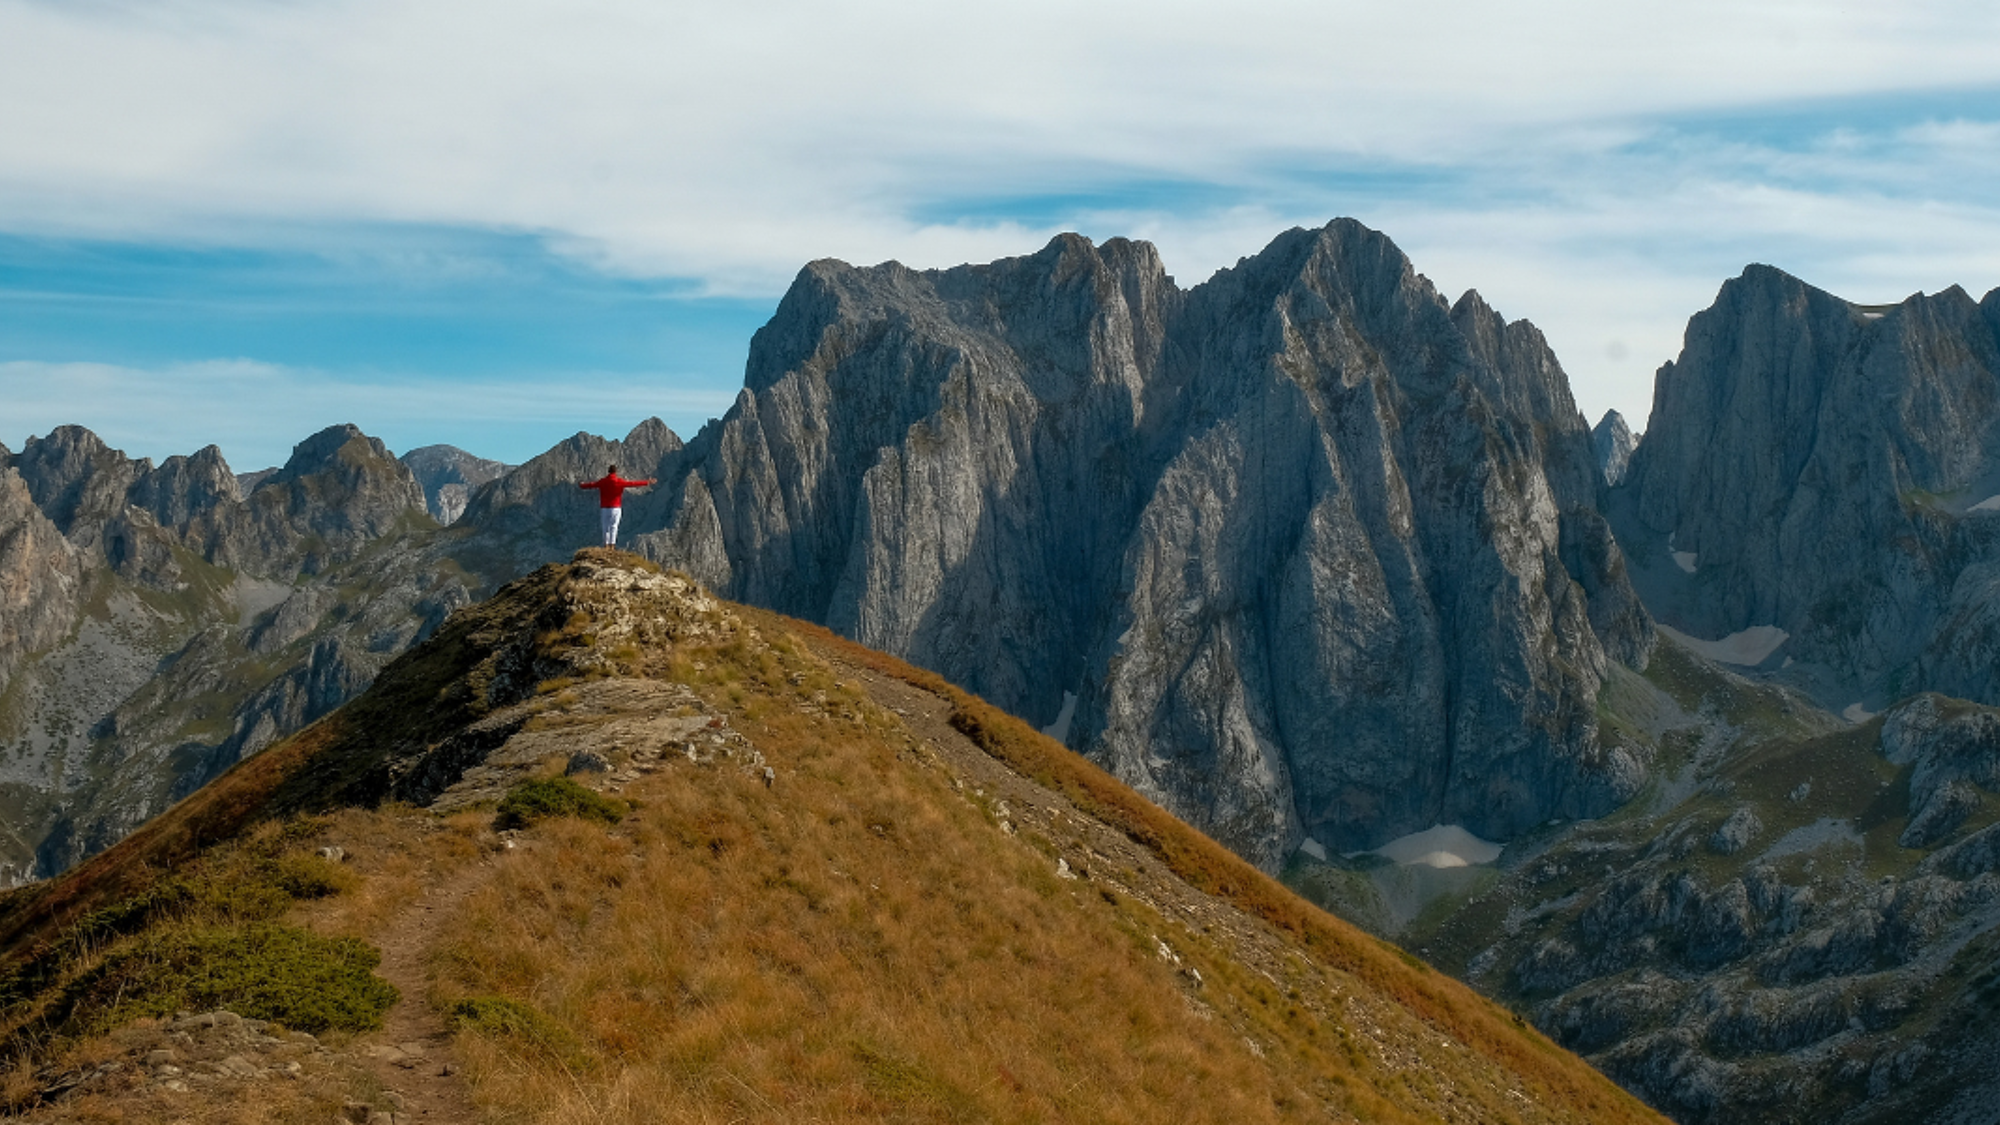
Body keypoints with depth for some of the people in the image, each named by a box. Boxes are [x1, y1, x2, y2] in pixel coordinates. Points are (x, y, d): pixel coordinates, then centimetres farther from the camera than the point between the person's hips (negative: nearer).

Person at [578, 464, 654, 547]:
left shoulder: (602, 481, 3)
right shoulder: (619, 481, -5)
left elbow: (591, 485, 18)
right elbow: (632, 484, -4)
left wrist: (581, 485, 38)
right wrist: (647, 482, 2)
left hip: (604, 508, 2)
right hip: (615, 508, -2)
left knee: (606, 527, 8)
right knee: (613, 527, -2)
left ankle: (606, 544, 5)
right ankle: (612, 544, -8)